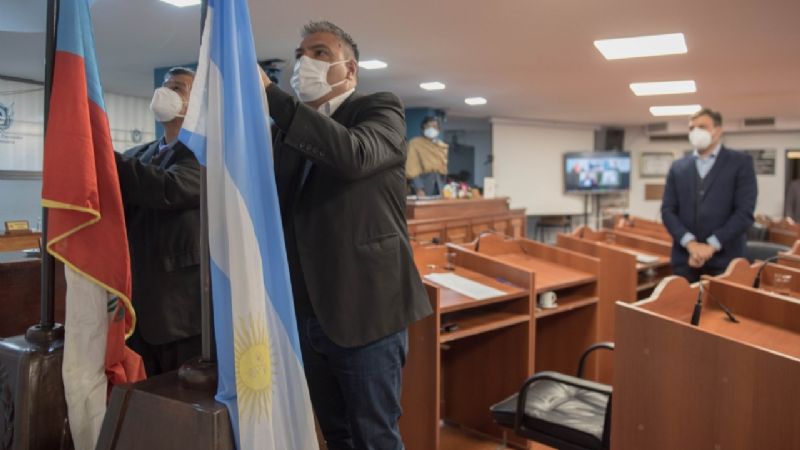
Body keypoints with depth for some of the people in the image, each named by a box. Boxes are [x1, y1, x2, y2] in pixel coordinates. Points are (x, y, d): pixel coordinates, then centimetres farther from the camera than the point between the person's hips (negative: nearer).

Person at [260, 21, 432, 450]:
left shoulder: (380, 109, -4)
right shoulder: (291, 128, 14)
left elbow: (354, 155, -27)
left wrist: (269, 93, -25)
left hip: (365, 307, -6)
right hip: (306, 311, 6)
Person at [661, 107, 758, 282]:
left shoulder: (741, 163, 3)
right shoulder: (677, 167, 12)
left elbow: (745, 212, -6)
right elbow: (667, 211, 5)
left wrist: (712, 245, -12)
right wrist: (690, 243, -9)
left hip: (724, 258, -2)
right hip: (684, 257, 3)